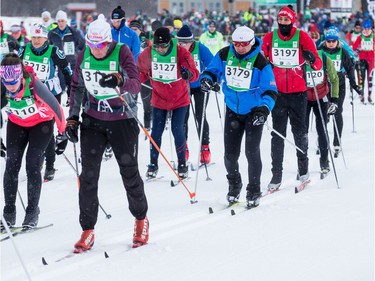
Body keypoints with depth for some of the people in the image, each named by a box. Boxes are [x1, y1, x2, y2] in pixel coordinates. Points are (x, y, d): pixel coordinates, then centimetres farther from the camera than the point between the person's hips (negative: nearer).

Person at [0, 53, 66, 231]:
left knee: (32, 165, -13)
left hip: (42, 124, -3)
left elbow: (56, 108, -23)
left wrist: (63, 134, -14)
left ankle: (32, 212, -1)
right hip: (16, 124, 3)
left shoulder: (35, 86, -36)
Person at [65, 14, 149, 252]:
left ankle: (141, 219, 29)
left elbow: (136, 85, -25)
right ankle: (88, 231, 1)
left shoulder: (122, 52, -15)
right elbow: (77, 87, 10)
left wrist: (119, 81, -46)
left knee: (130, 173, 6)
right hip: (93, 121, 3)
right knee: (88, 174, -5)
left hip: (122, 121, -3)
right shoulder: (84, 56, -3)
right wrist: (73, 118, 5)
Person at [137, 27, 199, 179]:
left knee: (177, 130, -4)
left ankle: (182, 164, 12)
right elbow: (142, 72, 3)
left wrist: (189, 73, -46)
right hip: (159, 99, 2)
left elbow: (195, 73, -22)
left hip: (180, 99, -2)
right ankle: (153, 164, 18)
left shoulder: (181, 52, -20)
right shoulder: (148, 54, -12)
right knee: (156, 131, 2)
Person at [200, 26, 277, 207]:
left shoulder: (260, 62, -18)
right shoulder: (224, 55, -7)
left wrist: (264, 108, -34)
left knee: (252, 151, -8)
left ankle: (254, 191, 8)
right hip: (232, 110, 4)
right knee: (230, 152, 5)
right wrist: (206, 78, -16)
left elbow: (270, 90, -18)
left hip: (254, 112, -4)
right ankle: (234, 185, 29)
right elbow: (213, 69, 8)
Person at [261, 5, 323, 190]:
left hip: (298, 93, -1)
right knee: (277, 134, 2)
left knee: (299, 131, 8)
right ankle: (276, 175, 5)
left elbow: (318, 65, -7)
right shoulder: (269, 38, 1)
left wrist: (312, 59, -29)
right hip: (277, 93, 1)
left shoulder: (302, 37, -5)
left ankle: (303, 167, 27)